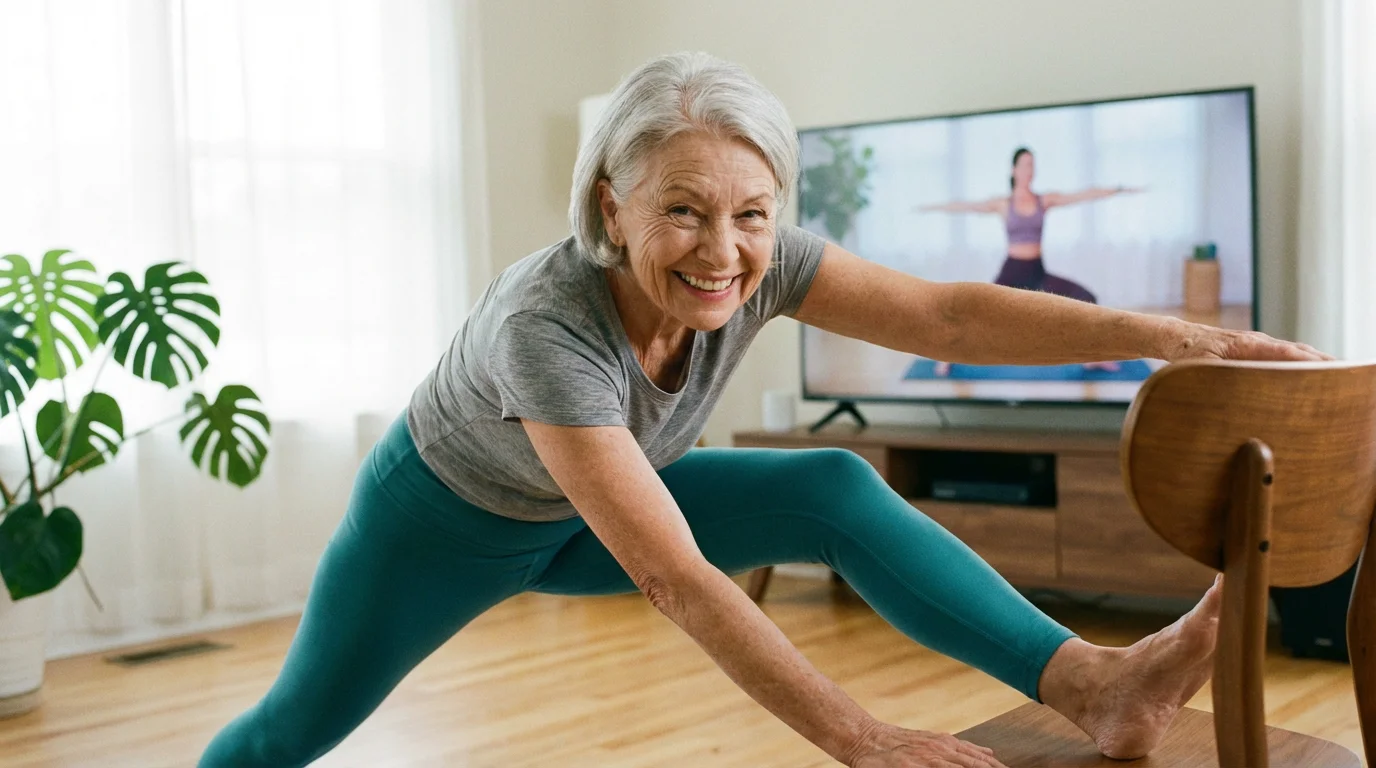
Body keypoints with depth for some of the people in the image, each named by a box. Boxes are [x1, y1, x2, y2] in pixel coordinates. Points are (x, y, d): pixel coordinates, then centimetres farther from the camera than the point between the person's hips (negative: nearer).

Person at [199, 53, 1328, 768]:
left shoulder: (756, 263, -25)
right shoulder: (546, 324, -41)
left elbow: (947, 314, -29)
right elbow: (673, 578, -47)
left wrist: (1172, 335, -40)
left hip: (583, 515, 4)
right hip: (445, 517, -4)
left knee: (836, 491, -18)